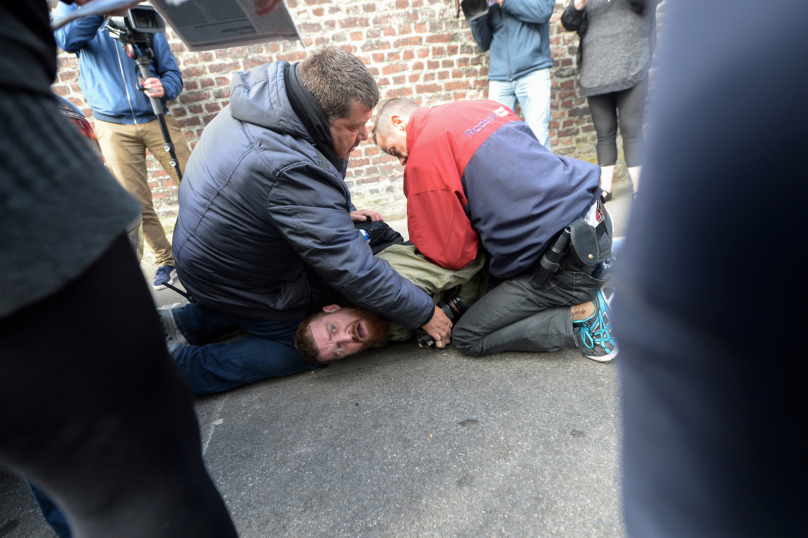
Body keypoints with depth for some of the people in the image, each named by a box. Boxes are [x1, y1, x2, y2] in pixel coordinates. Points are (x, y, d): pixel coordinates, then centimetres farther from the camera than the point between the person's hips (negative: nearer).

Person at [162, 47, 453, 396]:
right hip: (234, 283, -8)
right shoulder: (290, 170, -37)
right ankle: (181, 367, 6)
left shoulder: (267, 90, -8)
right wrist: (425, 314, -21)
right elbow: (354, 271, -32)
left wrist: (339, 213, 6)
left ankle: (195, 320, 20)